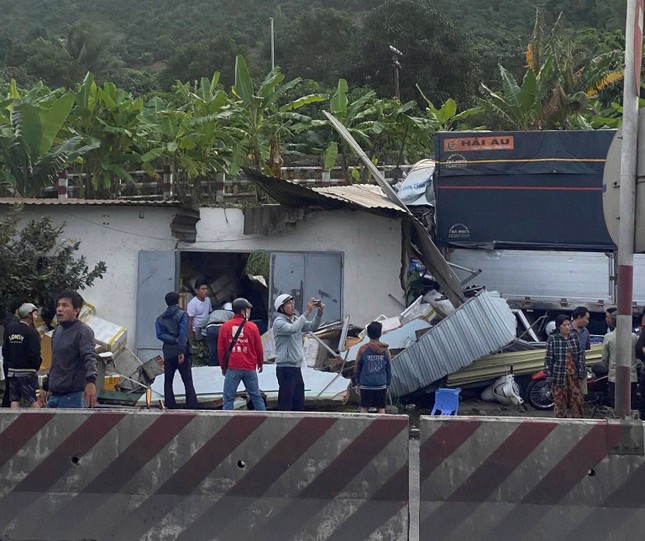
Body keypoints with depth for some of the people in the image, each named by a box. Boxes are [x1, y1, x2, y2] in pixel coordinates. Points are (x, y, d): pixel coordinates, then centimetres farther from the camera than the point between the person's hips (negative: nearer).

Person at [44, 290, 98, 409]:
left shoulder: (83, 331, -9)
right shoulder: (57, 331, 16)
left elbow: (90, 357, -24)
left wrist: (91, 381, -41)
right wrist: (46, 387, 31)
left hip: (73, 396, -8)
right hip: (54, 396, 8)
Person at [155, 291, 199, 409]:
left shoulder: (160, 318, 11)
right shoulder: (182, 314, -1)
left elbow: (159, 334, -7)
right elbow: (183, 333, -15)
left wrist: (174, 340, -12)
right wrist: (182, 351, -19)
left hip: (168, 353, 3)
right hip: (181, 352, -3)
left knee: (168, 383, 9)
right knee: (188, 383, -2)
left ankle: (171, 407, 4)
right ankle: (193, 407, -8)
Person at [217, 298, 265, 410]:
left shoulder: (225, 326, 1)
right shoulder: (252, 327, -1)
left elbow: (220, 348, 5)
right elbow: (259, 348, 5)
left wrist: (223, 366, 17)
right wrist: (260, 363, 21)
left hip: (232, 368, -1)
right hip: (250, 368, 1)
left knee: (228, 397, 0)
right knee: (256, 396, 11)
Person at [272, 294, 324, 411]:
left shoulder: (296, 320, 14)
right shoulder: (279, 322, -10)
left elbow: (312, 326, 8)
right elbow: (293, 329, -27)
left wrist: (319, 312, -9)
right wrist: (307, 312, -27)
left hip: (296, 367, 8)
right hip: (285, 367, -8)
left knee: (299, 403, 11)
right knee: (285, 403, -7)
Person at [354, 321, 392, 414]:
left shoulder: (363, 349, -5)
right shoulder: (385, 350, -1)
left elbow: (357, 367, 0)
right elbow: (389, 369, 4)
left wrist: (357, 382, 12)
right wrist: (388, 384, 14)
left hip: (366, 385, -1)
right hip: (381, 385, 1)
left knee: (364, 408, 7)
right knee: (381, 408, 8)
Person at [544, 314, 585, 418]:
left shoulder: (575, 337, 6)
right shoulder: (552, 339, -6)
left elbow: (580, 356, 10)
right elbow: (548, 358, -5)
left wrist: (581, 372, 7)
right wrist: (549, 374, -8)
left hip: (573, 375, 4)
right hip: (559, 375, -3)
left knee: (577, 400, 6)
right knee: (560, 401, 3)